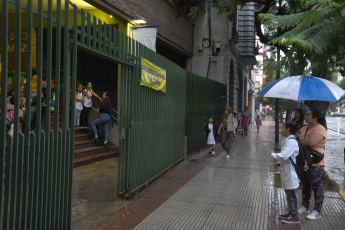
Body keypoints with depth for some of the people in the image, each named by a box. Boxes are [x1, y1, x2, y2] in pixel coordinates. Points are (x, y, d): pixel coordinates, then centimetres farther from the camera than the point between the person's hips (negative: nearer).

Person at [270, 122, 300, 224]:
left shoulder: (291, 142, -22)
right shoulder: (287, 141, 11)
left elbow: (283, 156, -32)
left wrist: (273, 153, -16)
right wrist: (279, 163, 9)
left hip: (290, 174, -10)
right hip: (286, 173, 10)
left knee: (292, 195, 2)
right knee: (289, 194, 20)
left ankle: (294, 216, 13)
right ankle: (290, 212, 32)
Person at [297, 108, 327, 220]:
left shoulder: (320, 129, -17)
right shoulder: (304, 128, 11)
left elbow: (311, 142, -30)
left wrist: (301, 140, -12)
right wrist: (305, 140, -13)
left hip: (315, 164, -8)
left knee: (317, 188, 3)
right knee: (305, 186, 18)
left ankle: (317, 212, 13)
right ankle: (305, 207, 31)